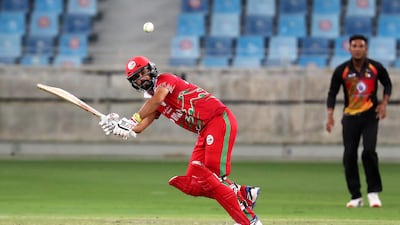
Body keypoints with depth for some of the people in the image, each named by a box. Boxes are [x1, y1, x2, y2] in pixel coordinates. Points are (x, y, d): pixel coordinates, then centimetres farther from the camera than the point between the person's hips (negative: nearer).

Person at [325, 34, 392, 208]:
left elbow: (387, 84, 12)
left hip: (370, 115, -1)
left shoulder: (376, 68, -3)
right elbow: (332, 93, -1)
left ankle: (373, 192, -4)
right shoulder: (341, 70, -4)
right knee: (349, 156, -3)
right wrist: (330, 115, -12)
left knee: (369, 151, -16)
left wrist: (384, 104, -2)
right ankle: (356, 197, 6)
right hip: (350, 116, 1)